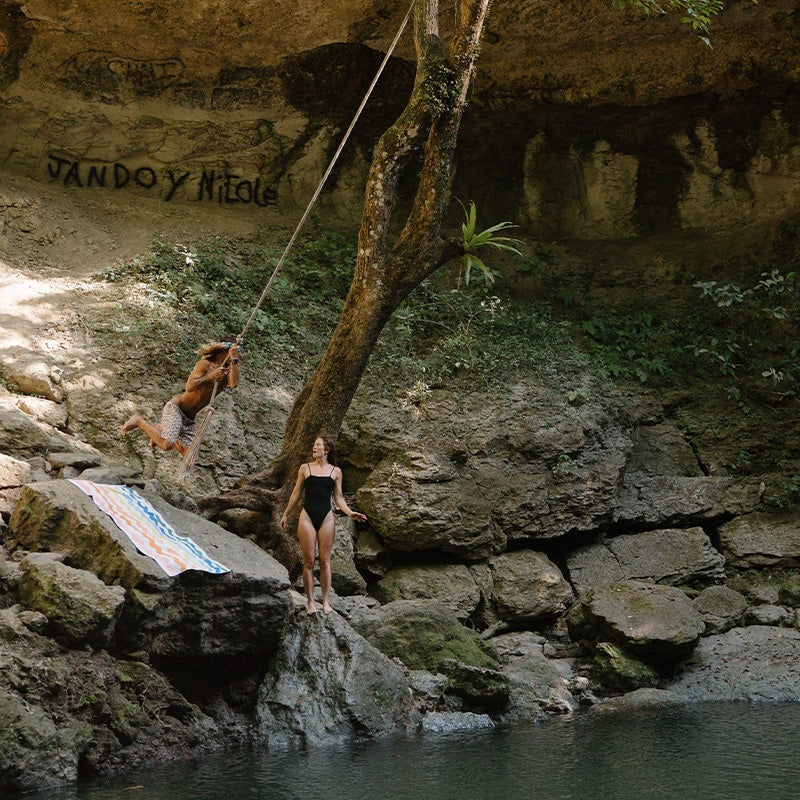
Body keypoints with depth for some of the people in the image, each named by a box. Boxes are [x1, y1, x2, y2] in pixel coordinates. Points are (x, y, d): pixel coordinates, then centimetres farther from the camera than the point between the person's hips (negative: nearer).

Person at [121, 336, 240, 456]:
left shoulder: (228, 372, 1)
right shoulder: (205, 364, -13)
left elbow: (234, 384, -22)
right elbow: (189, 387, -23)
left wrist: (235, 360, -26)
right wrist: (210, 377, -28)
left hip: (189, 419, 7)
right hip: (176, 407, -7)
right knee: (166, 445, -24)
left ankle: (162, 431, 28)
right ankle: (139, 421, -2)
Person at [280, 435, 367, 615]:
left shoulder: (336, 471, 8)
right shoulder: (305, 468, 7)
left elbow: (338, 497, 11)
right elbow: (296, 494, 13)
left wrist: (350, 513, -5)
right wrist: (285, 515, 14)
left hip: (326, 517, 0)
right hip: (307, 516, 0)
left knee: (325, 561, 1)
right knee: (309, 561, -1)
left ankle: (326, 601, 6)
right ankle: (310, 602, 4)